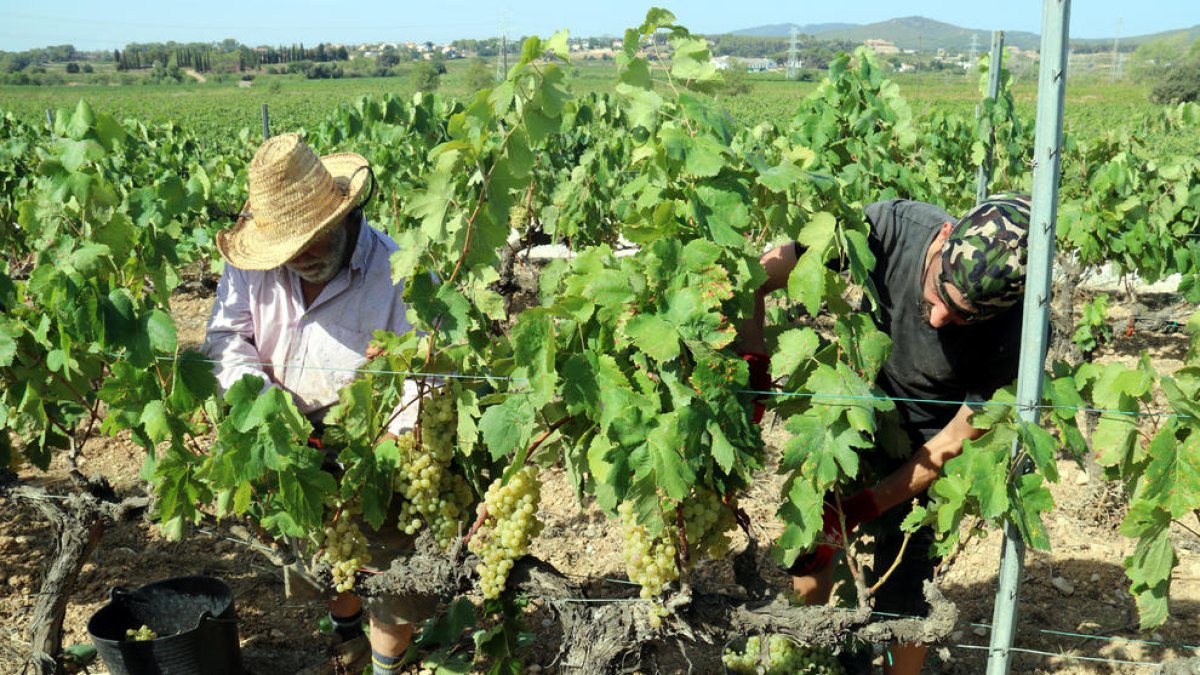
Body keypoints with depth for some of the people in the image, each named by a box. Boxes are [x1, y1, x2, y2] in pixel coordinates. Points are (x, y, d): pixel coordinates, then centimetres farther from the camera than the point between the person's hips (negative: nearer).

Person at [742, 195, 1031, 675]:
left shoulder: (1013, 333, -31)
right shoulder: (893, 227, -30)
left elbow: (952, 444, -20)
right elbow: (757, 275, -23)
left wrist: (856, 512, -23)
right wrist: (753, 368, -32)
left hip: (924, 447, -2)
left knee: (901, 597, -2)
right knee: (811, 546, 9)